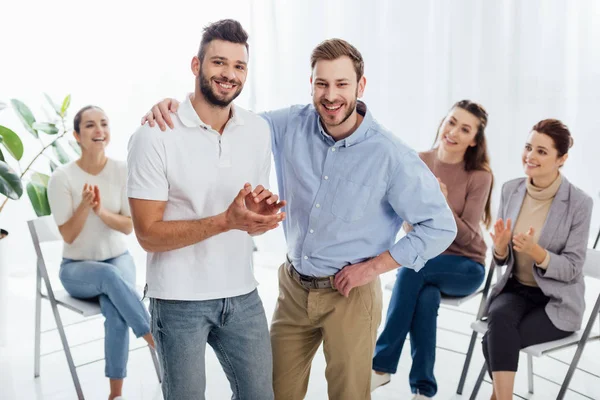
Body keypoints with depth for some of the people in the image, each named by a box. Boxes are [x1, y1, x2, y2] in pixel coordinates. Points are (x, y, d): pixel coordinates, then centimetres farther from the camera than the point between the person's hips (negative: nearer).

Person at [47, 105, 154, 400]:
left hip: (118, 259, 1)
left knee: (116, 312, -29)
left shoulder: (123, 171, -6)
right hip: (76, 268, -1)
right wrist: (85, 205, -26)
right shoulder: (62, 177, -10)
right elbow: (68, 236, -10)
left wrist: (101, 211, -24)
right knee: (111, 276, -37)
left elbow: (128, 226, -6)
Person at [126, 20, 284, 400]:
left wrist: (260, 213, -15)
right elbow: (149, 234, -15)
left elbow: (250, 224, 9)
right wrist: (226, 220, -26)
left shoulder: (259, 130, 2)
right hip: (179, 300, -4)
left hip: (242, 296, 5)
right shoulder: (155, 135, -13)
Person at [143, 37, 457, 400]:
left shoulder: (392, 156, -18)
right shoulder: (291, 126, -7)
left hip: (350, 295, -3)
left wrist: (373, 266, -15)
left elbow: (441, 227, -12)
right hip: (294, 288, 4)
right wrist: (174, 105, -16)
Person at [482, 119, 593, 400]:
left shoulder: (579, 203, -14)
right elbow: (502, 259, 5)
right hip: (515, 289, 4)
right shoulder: (511, 190, -1)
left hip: (557, 302, -3)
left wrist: (535, 252, -30)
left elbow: (572, 269, -13)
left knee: (494, 340, -26)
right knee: (499, 319, -31)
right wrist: (500, 247, -19)